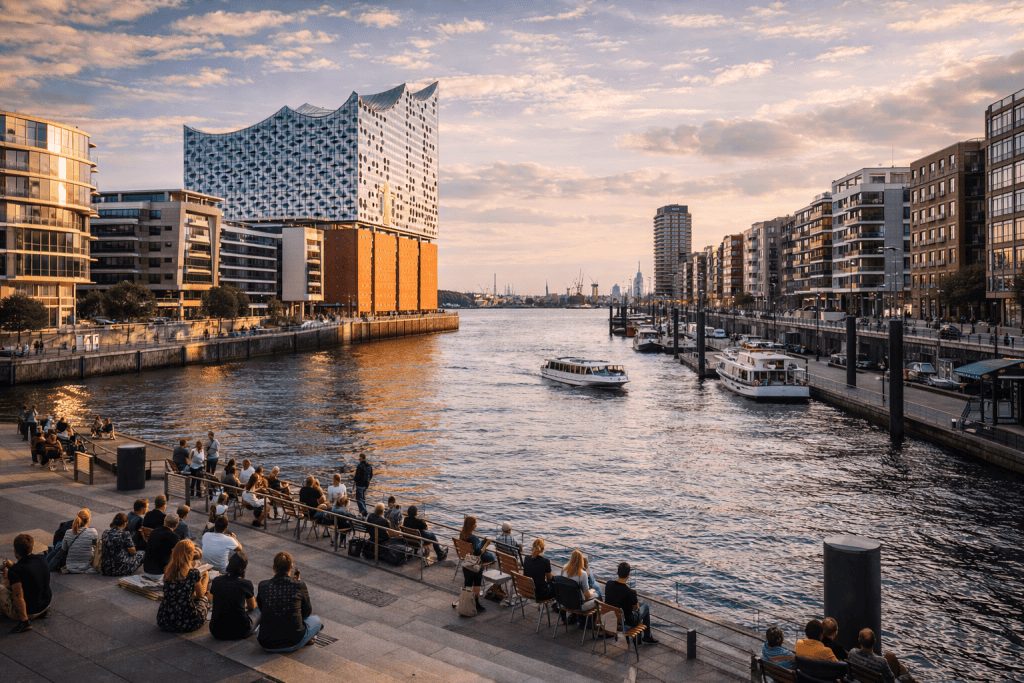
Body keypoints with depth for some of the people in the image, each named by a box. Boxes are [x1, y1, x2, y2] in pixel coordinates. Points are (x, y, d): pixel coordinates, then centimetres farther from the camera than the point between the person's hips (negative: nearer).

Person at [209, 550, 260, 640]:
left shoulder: (216, 581, -2)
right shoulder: (246, 584, -12)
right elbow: (252, 607, 7)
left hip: (216, 632, 4)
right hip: (239, 632, -4)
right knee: (258, 610, 23)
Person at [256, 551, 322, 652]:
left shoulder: (263, 586, -4)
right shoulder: (299, 585, -9)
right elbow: (307, 612, 9)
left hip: (267, 645, 3)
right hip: (293, 644, -3)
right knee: (316, 620, 29)